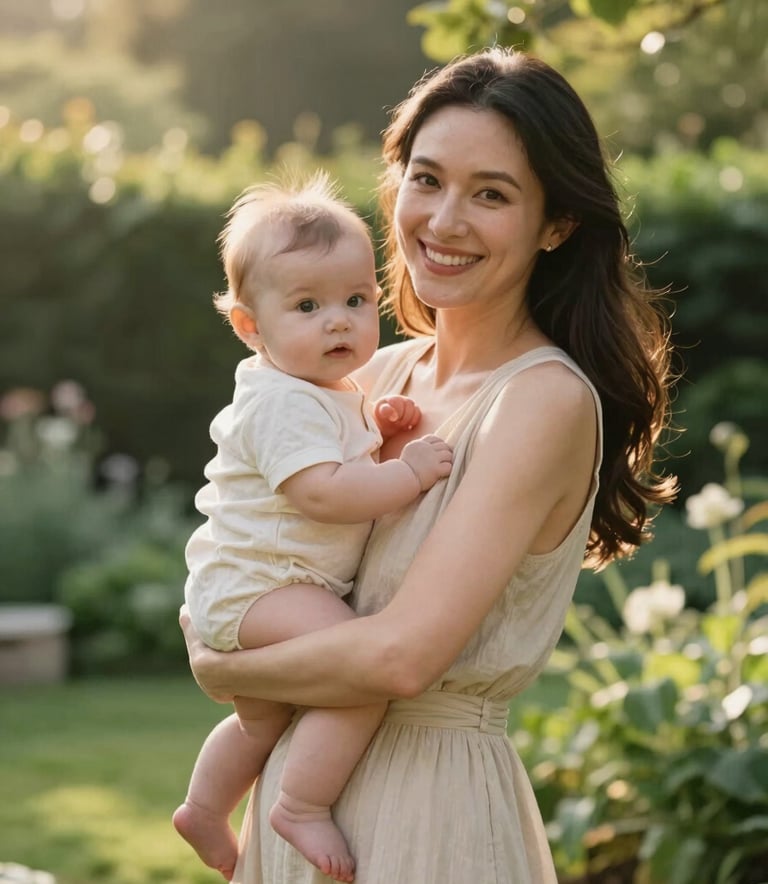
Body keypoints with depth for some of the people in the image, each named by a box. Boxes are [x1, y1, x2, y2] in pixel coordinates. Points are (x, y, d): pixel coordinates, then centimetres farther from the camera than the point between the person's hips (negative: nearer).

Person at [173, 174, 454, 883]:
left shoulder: (333, 391, 10)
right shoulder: (282, 402, -22)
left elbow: (343, 455, 24)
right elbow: (321, 492, -33)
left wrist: (380, 430, 4)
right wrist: (410, 473, -28)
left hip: (273, 587, 11)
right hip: (255, 588, -11)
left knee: (263, 720, 30)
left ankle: (205, 810, 52)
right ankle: (303, 807, -19)